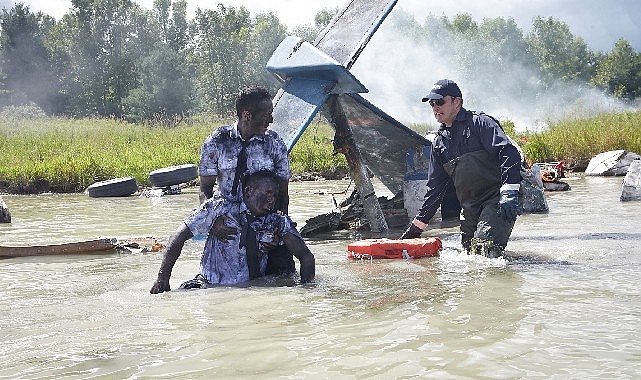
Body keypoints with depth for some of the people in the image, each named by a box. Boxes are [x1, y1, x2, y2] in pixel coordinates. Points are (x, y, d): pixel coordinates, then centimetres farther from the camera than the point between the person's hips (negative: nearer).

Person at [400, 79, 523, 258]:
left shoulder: (479, 123, -3)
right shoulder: (440, 143, 17)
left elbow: (509, 153, -17)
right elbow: (434, 188, 21)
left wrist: (509, 193, -29)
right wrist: (416, 228, 18)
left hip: (497, 201, -7)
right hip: (469, 208, 7)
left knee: (484, 249, -24)